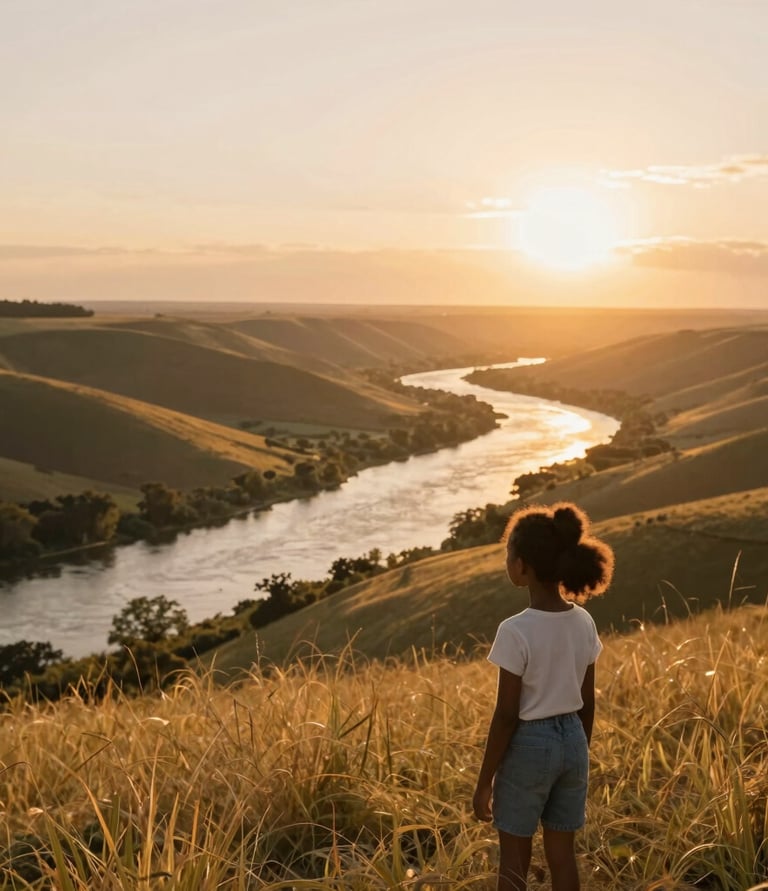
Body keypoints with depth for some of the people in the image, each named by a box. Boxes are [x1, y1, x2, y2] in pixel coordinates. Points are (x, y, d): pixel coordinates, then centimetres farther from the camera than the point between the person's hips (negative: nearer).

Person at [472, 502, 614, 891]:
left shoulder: (516, 631, -21)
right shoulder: (584, 623, -2)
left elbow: (506, 715, -17)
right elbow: (587, 704, 6)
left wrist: (484, 782, -8)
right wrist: (579, 760, 18)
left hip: (529, 746, -6)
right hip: (572, 741, 6)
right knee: (562, 854, 16)